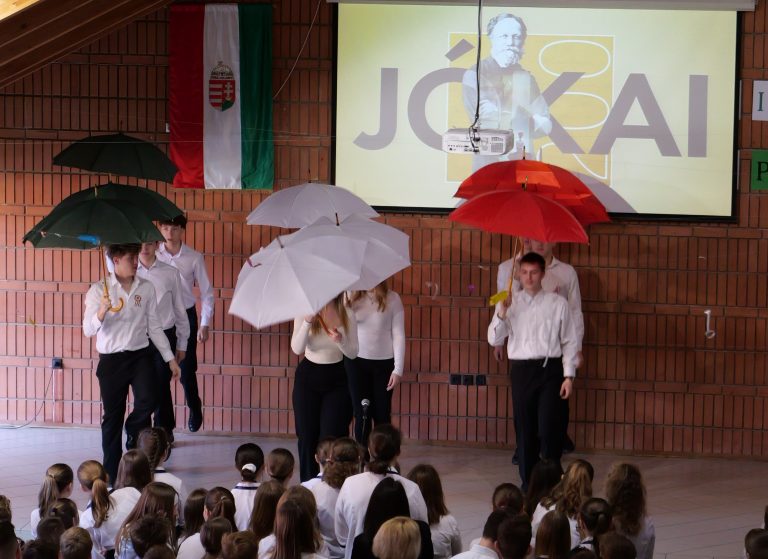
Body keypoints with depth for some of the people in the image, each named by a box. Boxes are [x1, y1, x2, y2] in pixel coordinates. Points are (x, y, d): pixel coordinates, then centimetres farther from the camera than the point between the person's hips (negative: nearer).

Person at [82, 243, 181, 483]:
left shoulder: (146, 288, 5)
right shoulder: (99, 290, -3)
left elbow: (154, 326, 12)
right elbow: (88, 330, -9)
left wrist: (170, 358, 11)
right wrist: (102, 311, -28)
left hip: (140, 355, 2)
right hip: (111, 359, -2)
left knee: (147, 402, -20)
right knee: (112, 416, 4)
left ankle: (134, 442, 9)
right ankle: (112, 471, 15)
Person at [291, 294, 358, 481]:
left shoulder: (347, 316, -4)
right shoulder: (305, 312, -7)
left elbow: (353, 353, -2)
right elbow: (297, 349, -16)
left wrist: (340, 341, -23)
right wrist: (307, 323, -30)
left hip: (336, 380, 0)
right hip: (308, 376, 0)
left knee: (332, 436, -6)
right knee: (307, 435, 2)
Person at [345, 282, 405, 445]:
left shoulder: (392, 299, -6)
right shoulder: (352, 297, -3)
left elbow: (398, 335, -4)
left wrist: (398, 369, -7)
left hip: (383, 363, -1)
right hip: (356, 361, 1)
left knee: (382, 414, 5)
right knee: (362, 414, 4)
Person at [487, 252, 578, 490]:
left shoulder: (558, 304, 1)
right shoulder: (510, 303, 6)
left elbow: (569, 342, 3)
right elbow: (494, 339, 0)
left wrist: (569, 375, -3)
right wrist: (503, 312, -14)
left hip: (550, 369, -2)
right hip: (521, 370, 2)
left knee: (549, 428, -8)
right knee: (525, 428, 7)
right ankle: (528, 483, 17)